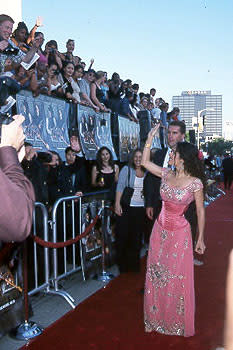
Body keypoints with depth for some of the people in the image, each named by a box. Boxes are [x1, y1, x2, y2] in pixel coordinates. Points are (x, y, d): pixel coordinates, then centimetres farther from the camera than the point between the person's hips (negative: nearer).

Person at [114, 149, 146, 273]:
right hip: (126, 208, -2)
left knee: (136, 238, 8)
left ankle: (134, 266, 21)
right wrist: (117, 204, -11)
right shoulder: (126, 170, 0)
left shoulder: (147, 173, 4)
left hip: (140, 210, 2)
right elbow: (120, 187, -4)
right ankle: (122, 266, 17)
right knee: (123, 236, 1)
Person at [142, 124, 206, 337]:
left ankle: (178, 322, 26)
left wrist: (201, 238, -4)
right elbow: (145, 162, 7)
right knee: (156, 275, 13)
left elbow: (201, 211, -6)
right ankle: (155, 319, 30)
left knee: (177, 279, 6)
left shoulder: (195, 182, -13)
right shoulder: (167, 175, 1)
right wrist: (150, 137, 3)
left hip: (179, 233, -5)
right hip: (160, 229, 5)